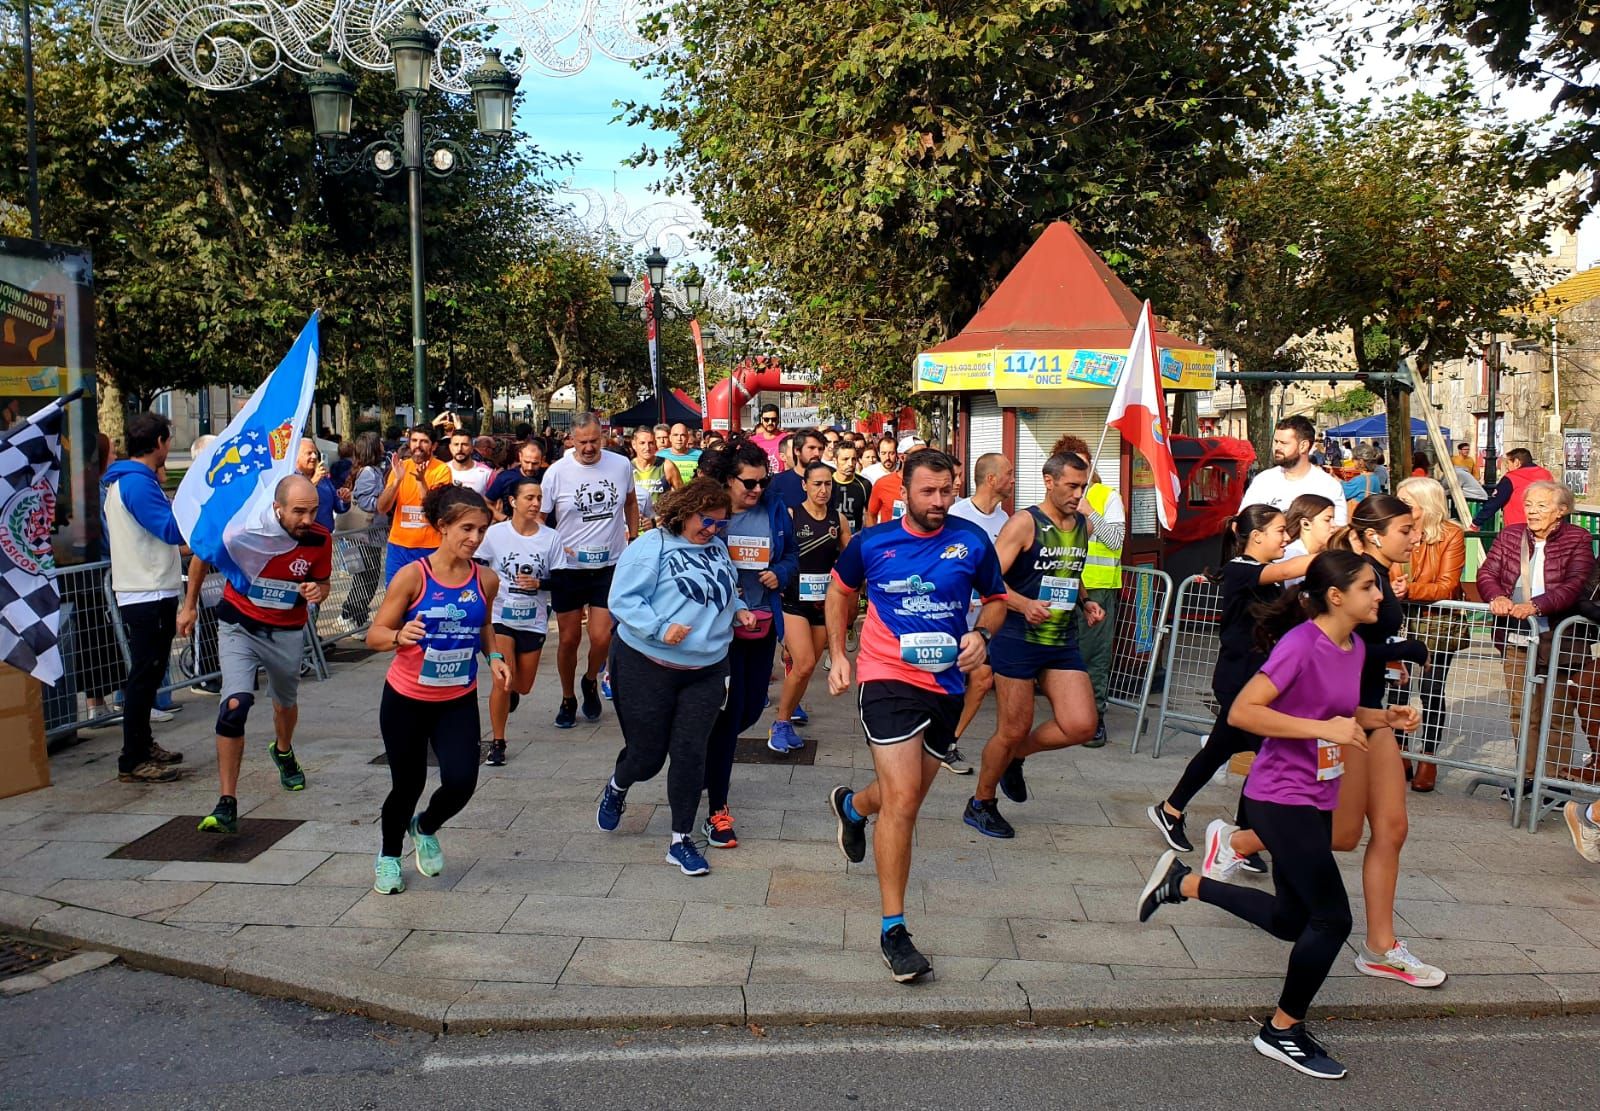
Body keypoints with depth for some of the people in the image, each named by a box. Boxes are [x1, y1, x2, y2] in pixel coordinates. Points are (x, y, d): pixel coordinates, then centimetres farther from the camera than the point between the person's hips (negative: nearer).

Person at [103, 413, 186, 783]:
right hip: (148, 595, -11)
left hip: (149, 592, 11)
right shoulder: (137, 482, -17)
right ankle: (133, 761, -2)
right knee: (144, 675, -6)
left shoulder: (121, 480, 15)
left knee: (147, 672, 18)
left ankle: (143, 744, 29)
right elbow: (174, 530, -23)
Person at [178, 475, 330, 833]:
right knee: (234, 705, -20)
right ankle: (227, 804, -15)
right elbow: (202, 557, -2)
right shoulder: (242, 527, -23)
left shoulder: (320, 539, -16)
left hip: (287, 632, 3)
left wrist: (317, 593, -22)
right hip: (239, 626, -3)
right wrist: (190, 605, 6)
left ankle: (283, 752, 59)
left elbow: (322, 584, 2)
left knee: (286, 701, 23)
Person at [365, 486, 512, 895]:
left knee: (461, 782, -10)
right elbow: (375, 634, -12)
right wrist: (400, 636, -33)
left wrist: (493, 656, -2)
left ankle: (425, 829, 26)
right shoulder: (412, 576, -16)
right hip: (406, 700, -2)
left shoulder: (486, 580, -5)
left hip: (458, 701, 3)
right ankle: (388, 856, 39)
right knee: (408, 785, 8)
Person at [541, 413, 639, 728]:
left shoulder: (621, 465, -3)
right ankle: (568, 699, 30)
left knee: (601, 638, -8)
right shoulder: (557, 472, -8)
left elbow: (631, 502, 16)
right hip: (568, 568, 0)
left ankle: (591, 681, 25)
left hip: (609, 565, 1)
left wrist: (633, 540, 14)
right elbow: (538, 519, -2)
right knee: (569, 639, 8)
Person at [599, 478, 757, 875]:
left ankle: (681, 841, 14)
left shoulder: (717, 547, 9)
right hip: (649, 666, -4)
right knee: (647, 755, 6)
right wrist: (660, 628, -26)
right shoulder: (652, 547, -11)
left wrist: (738, 610, 6)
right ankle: (617, 787, 43)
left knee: (690, 753, 0)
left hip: (706, 670, 5)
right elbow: (623, 600, -15)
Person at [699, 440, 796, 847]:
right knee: (730, 710, -6)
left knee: (752, 708, 12)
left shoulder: (775, 510, 3)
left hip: (762, 623, 5)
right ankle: (716, 810, 5)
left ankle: (705, 755, 43)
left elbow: (791, 556, 14)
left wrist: (780, 574, -7)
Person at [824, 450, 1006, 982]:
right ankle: (893, 930, -4)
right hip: (887, 679, -4)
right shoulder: (871, 542, -5)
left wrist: (981, 635, -9)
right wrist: (837, 656, 6)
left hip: (946, 685, 4)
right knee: (903, 801, -14)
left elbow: (995, 599, 12)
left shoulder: (972, 541, -3)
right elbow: (840, 592, 14)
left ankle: (852, 805, 57)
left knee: (906, 797, 21)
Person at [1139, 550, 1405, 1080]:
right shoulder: (1300, 645, -20)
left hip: (1317, 802, 9)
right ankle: (1283, 1032, 14)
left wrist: (1383, 717, 3)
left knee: (1292, 920, 16)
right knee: (1332, 917, -4)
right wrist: (1324, 728, -28)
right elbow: (1241, 712, -25)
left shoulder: (1355, 647, 6)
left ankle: (1184, 882, 29)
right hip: (1281, 799, -9)